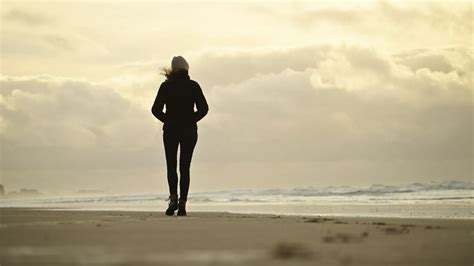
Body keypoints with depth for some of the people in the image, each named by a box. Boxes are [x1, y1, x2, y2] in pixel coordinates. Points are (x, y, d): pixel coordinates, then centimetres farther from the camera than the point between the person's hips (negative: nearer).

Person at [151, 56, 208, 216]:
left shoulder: (166, 86, -3)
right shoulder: (193, 86, -1)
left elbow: (156, 109, -7)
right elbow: (203, 108, -7)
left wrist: (168, 120, 6)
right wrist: (191, 120, 5)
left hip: (170, 131, -1)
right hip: (189, 131, 1)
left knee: (171, 166, 10)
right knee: (185, 167, 6)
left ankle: (173, 197, -11)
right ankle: (182, 203, -1)